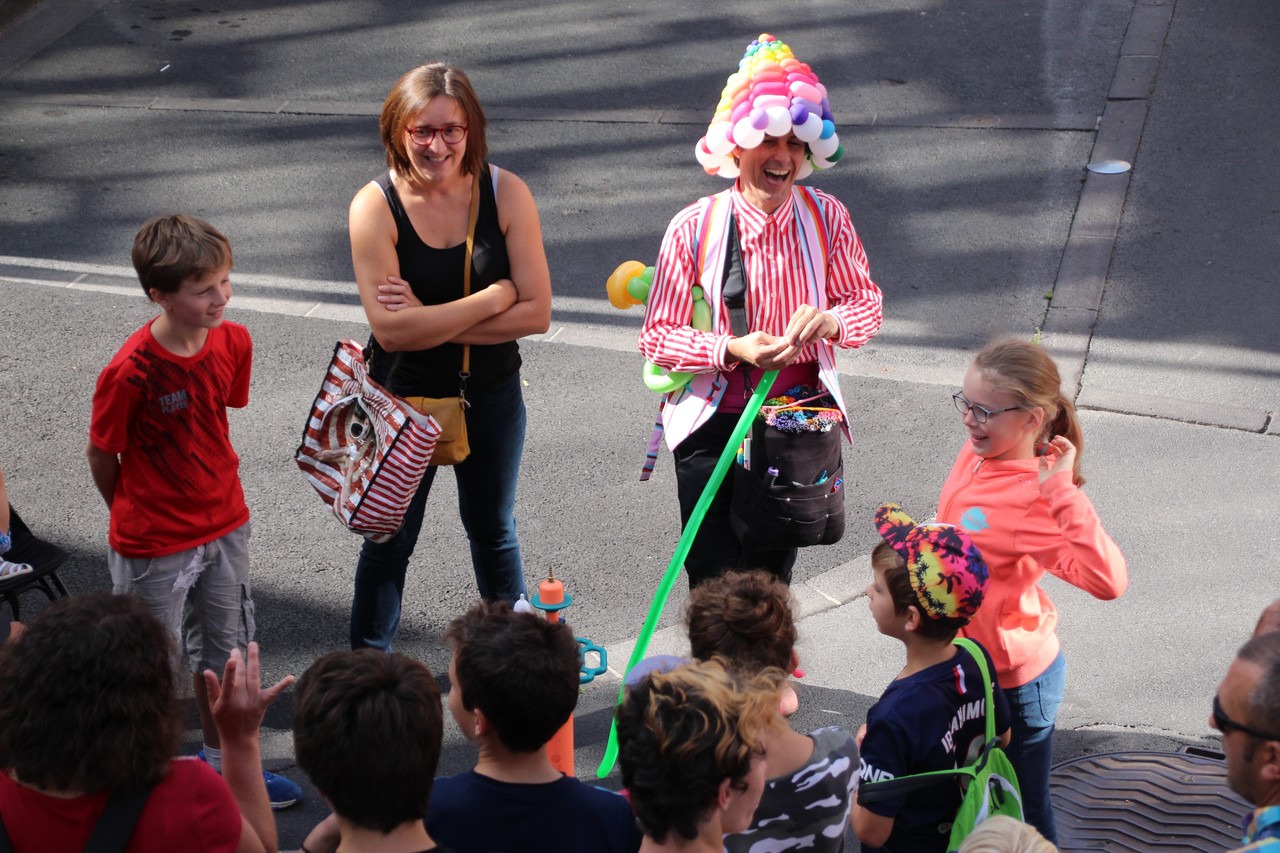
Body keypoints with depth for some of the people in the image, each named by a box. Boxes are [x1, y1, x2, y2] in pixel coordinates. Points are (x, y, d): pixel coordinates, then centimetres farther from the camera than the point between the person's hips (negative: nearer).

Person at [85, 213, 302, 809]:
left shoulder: (233, 342, -10)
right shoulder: (129, 373, -28)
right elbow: (101, 455, -12)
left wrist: (214, 481, 12)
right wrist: (135, 517, 3)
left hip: (225, 525, 6)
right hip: (153, 545, -6)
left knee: (225, 651, 22)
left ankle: (222, 763, 42)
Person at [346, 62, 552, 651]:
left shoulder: (506, 193, -14)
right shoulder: (375, 206, -19)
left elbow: (536, 313, -17)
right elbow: (391, 329, -25)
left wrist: (431, 321, -22)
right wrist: (492, 298, -22)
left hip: (491, 397, 2)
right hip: (404, 400, -2)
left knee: (493, 530, 23)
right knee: (388, 541, 14)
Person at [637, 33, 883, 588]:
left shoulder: (826, 218, -6)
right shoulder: (695, 227, -15)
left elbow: (868, 303, 3)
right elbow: (658, 336, -11)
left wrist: (832, 321, -20)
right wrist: (733, 349, -26)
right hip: (714, 425, -2)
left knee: (773, 578, 18)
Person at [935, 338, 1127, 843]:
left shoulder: (1036, 499, -31)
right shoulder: (977, 454, -7)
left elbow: (1106, 582, -47)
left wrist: (1063, 490, -46)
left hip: (1013, 679, -8)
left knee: (1024, 817, 11)